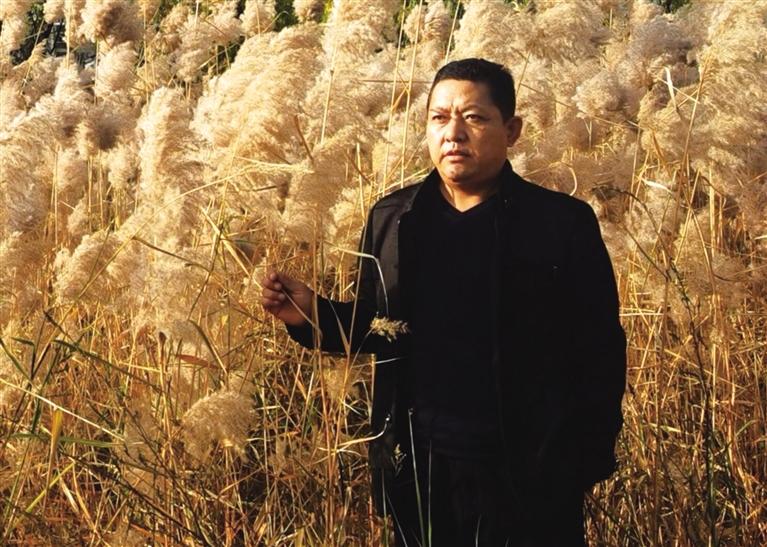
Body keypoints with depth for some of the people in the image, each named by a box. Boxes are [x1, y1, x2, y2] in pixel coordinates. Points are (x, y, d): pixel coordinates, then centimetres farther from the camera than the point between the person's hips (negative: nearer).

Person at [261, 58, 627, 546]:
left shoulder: (563, 224, -6)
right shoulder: (392, 219, 4)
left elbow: (601, 352, -4)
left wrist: (588, 461, -7)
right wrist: (313, 314, -3)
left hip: (529, 475, -3)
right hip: (418, 468, 3)